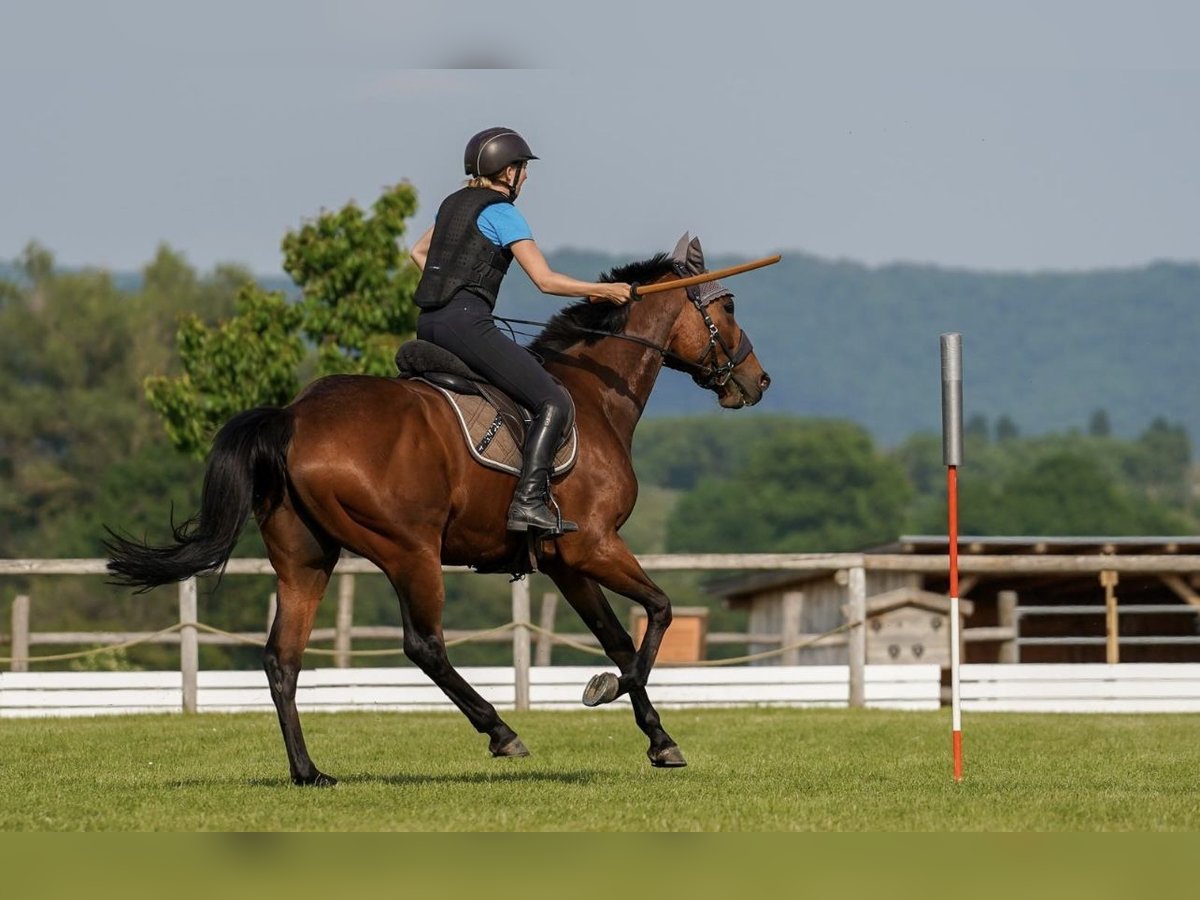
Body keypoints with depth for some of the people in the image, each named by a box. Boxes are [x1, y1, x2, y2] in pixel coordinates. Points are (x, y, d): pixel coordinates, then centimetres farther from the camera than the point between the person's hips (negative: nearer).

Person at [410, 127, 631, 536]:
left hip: (428, 323, 9)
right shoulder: (502, 214, -6)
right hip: (467, 324, -9)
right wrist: (604, 291, -1)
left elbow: (419, 252, 35)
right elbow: (546, 280, -10)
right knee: (553, 403, -10)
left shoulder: (453, 203, 19)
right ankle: (529, 502, -23)